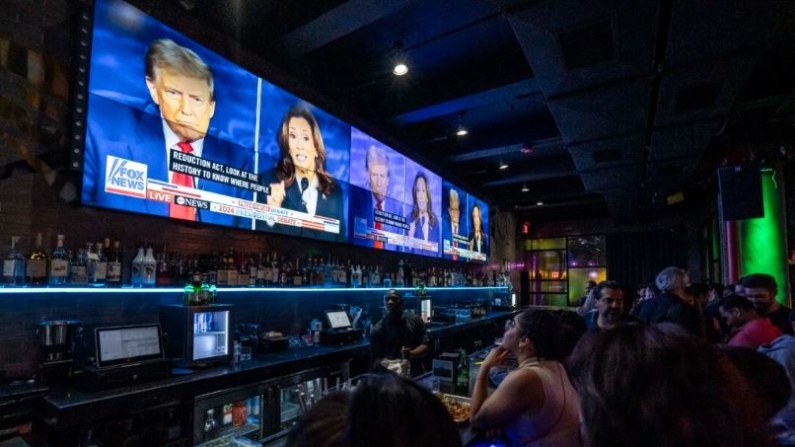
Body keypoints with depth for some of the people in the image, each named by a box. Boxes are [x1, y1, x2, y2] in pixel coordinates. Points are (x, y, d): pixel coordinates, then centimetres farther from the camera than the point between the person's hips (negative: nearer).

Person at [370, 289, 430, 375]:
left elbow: (425, 346, 4)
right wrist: (383, 363, -20)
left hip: (415, 374, 1)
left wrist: (411, 354, -15)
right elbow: (375, 358, 2)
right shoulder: (378, 329, 2)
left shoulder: (415, 320, 5)